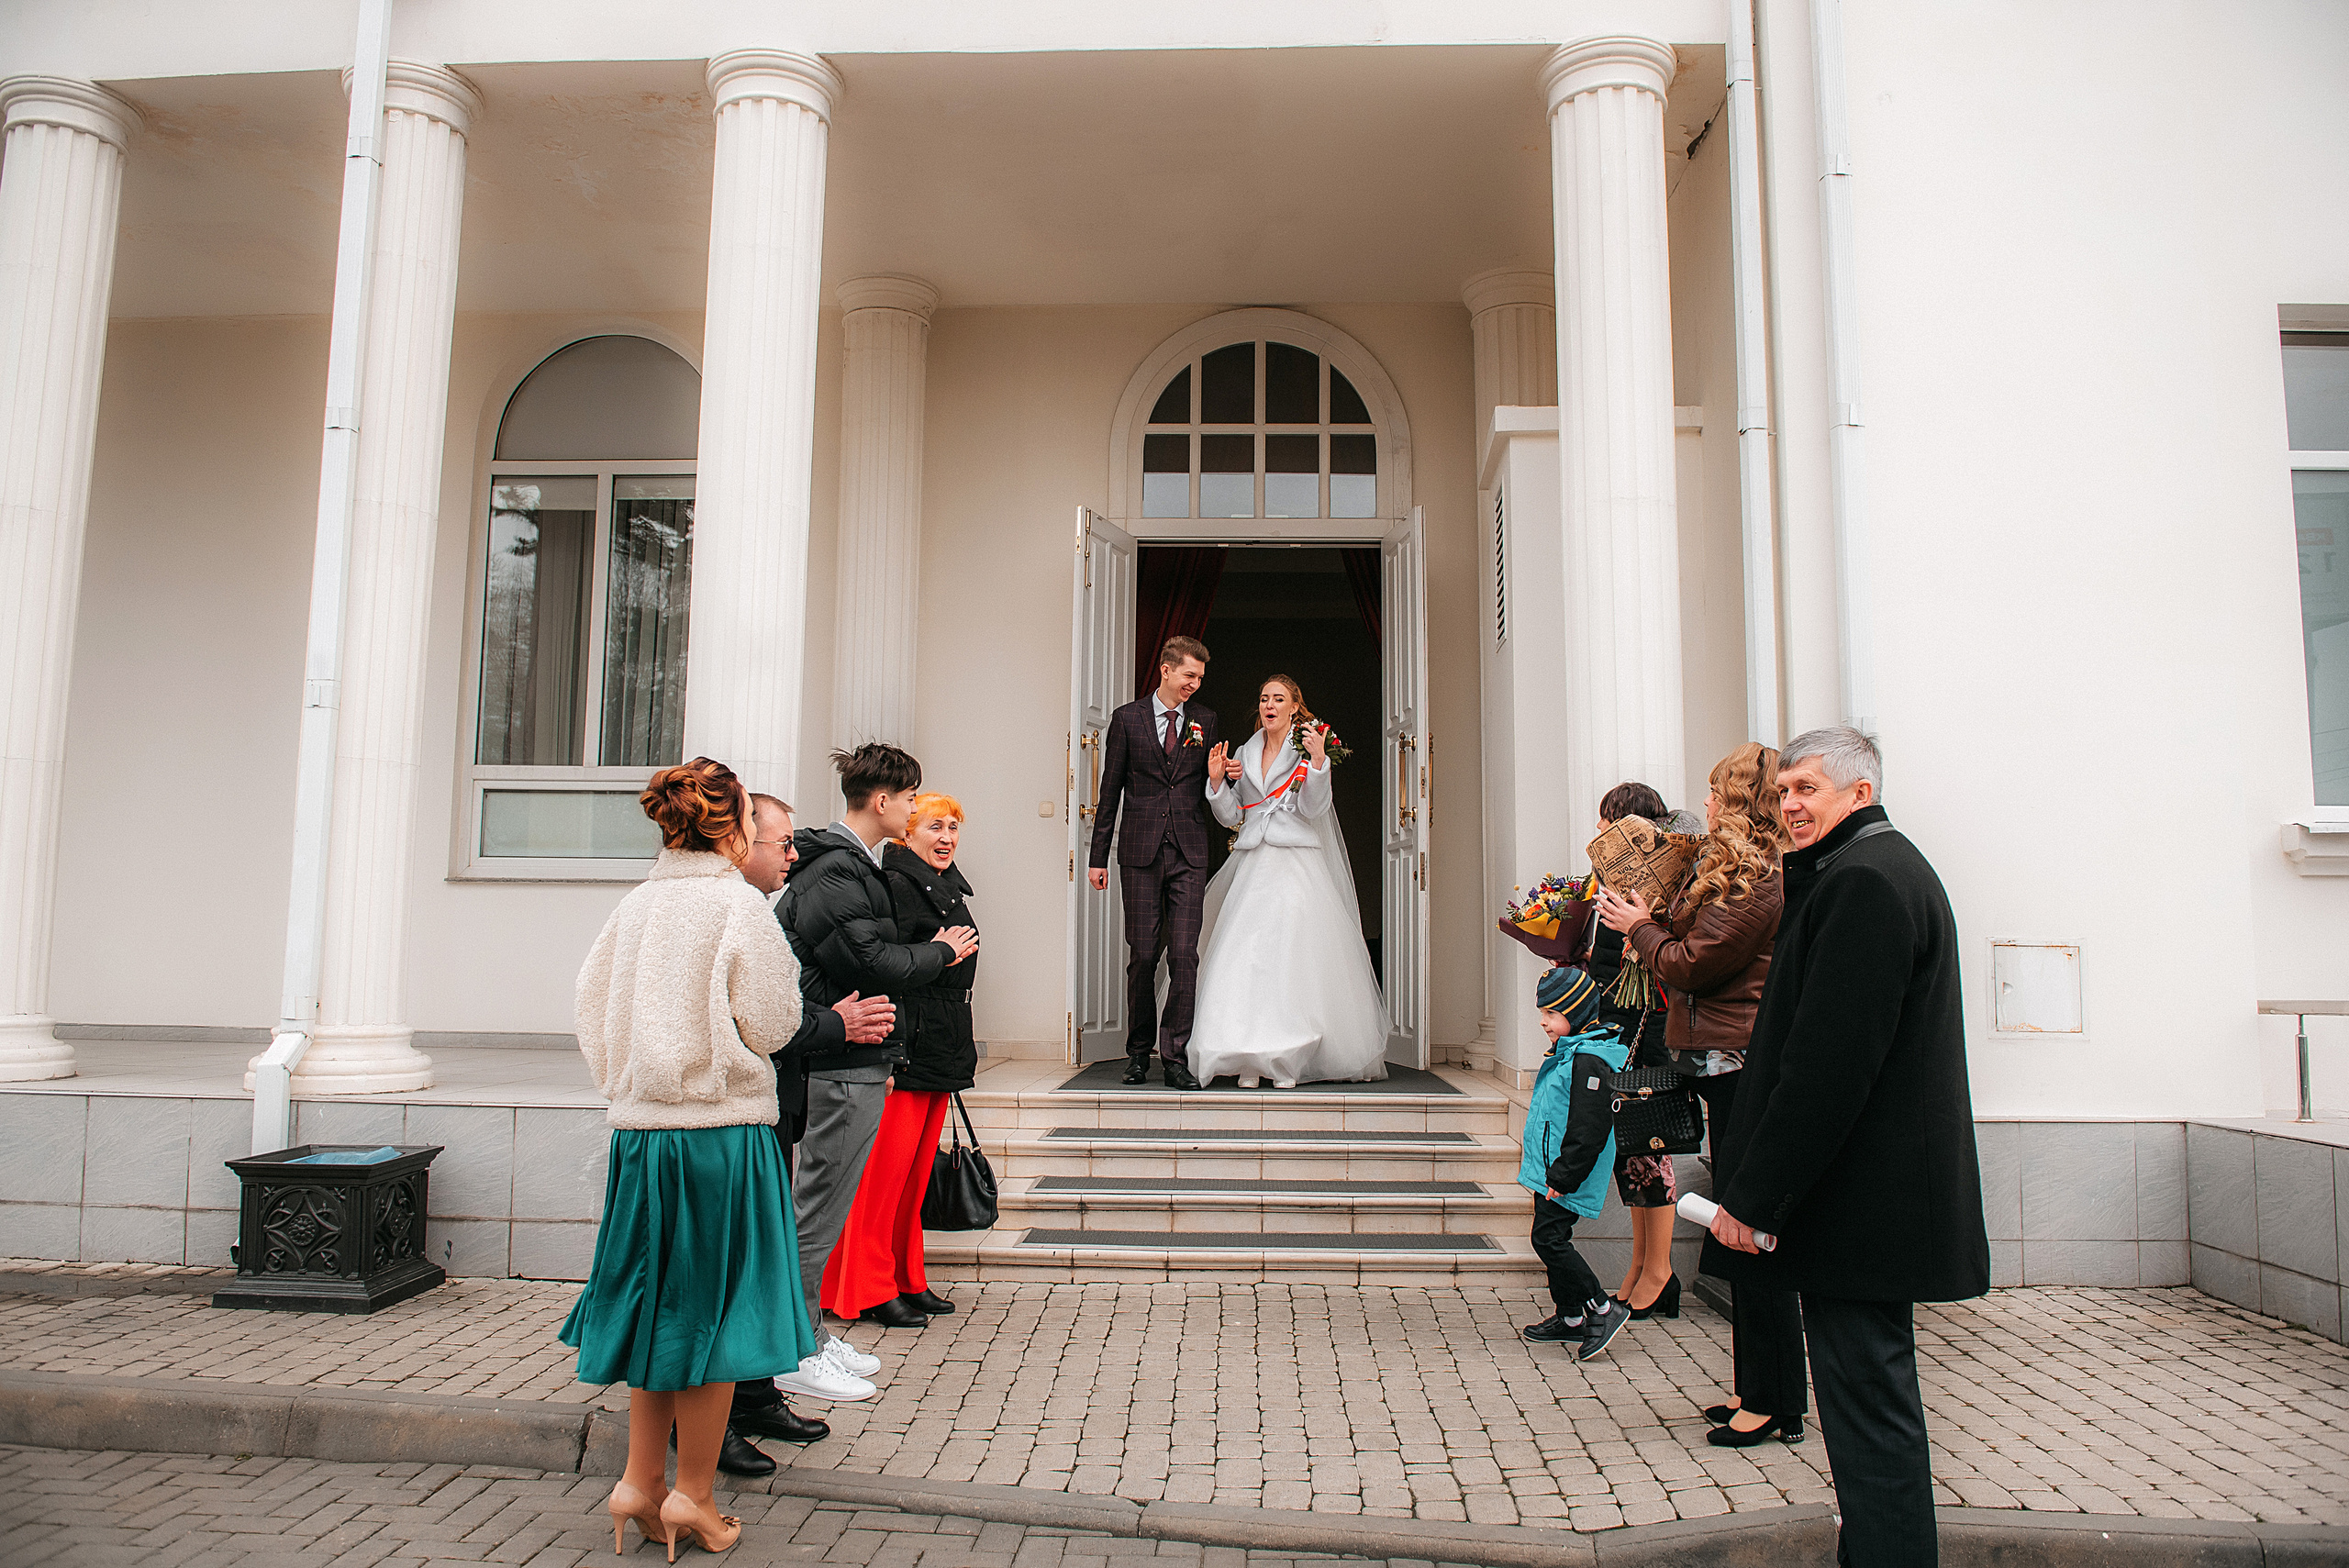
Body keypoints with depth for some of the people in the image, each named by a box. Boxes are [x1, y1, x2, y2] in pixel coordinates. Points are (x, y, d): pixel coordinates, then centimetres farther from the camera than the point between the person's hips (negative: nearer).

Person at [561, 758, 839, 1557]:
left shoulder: (635, 905, 4)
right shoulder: (738, 904, -12)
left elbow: (593, 1008, 10)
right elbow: (773, 1024, -11)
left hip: (639, 1128, 6)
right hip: (721, 1130, -6)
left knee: (659, 1302, 17)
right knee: (711, 1306, 6)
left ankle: (640, 1481, 24)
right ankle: (692, 1495, 15)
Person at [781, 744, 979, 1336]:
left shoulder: (849, 863, 18)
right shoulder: (838, 873, -15)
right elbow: (873, 965, -21)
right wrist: (940, 952, -5)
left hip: (856, 1061, 11)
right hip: (846, 1066, -11)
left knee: (823, 1200, 16)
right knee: (821, 1209, -3)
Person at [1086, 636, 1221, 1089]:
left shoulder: (1204, 720, 11)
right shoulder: (1127, 718, 5)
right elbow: (1110, 791, 7)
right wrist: (1098, 856, 5)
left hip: (1189, 852, 1)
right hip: (1141, 851, -1)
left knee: (1184, 953, -6)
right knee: (1143, 955, 3)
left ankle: (1174, 1056, 0)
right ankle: (1139, 1051, 17)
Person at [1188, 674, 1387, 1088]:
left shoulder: (1307, 748, 3)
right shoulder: (1244, 753, 15)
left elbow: (1313, 809, -8)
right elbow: (1231, 817, 14)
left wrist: (1318, 761, -19)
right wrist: (1217, 780, 0)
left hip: (1295, 865, -4)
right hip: (1251, 864, 4)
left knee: (1292, 957, -8)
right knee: (1243, 957, -5)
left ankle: (1288, 1062, -1)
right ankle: (1251, 1062, 0)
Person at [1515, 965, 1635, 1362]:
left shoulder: (1589, 1060, -20)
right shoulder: (1568, 1052, 13)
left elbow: (1587, 1131, -24)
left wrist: (1562, 1177, -21)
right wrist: (1541, 1168, 25)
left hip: (1565, 1177, -10)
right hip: (1549, 1171, 10)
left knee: (1549, 1239, -9)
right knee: (1554, 1240, 14)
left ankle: (1603, 1309, 1)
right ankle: (1569, 1318, 24)